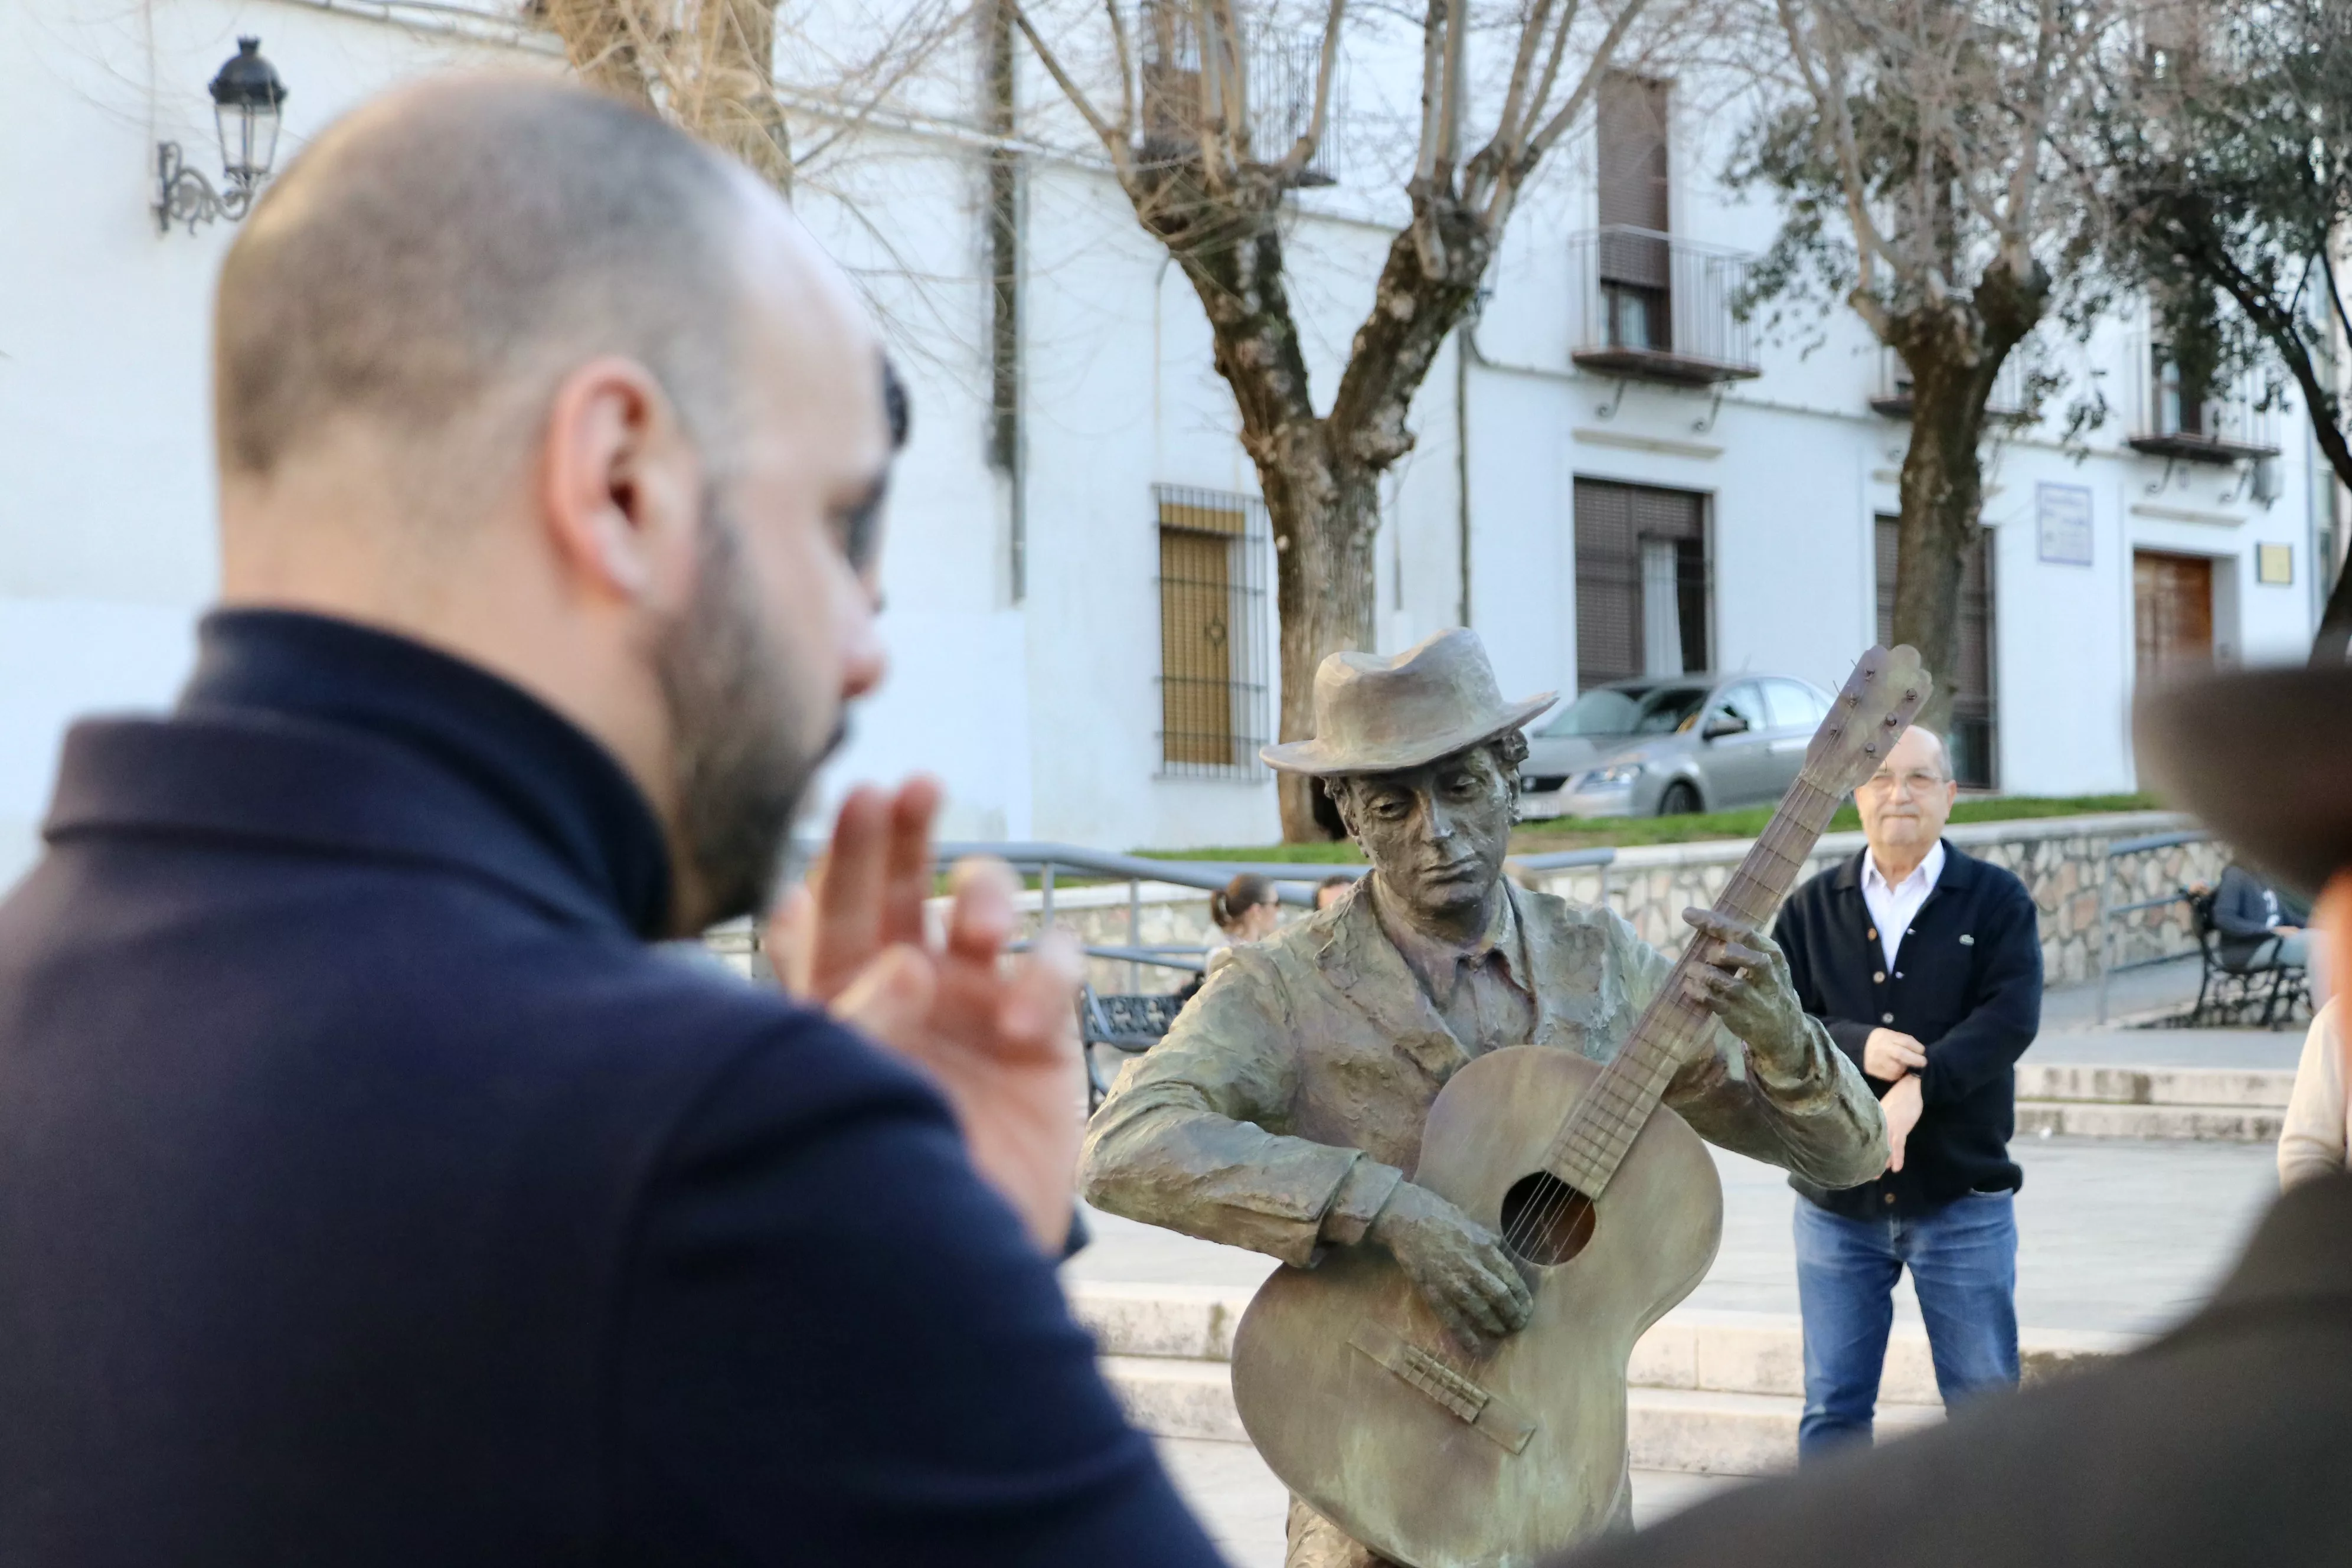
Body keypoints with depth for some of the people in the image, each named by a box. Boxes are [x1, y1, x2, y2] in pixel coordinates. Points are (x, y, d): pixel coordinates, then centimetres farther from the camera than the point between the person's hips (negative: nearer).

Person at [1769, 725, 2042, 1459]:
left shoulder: (1997, 900, 2)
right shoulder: (1811, 909, 7)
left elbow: (2009, 1016, -13)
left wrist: (1916, 1087, -26)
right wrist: (1857, 1046, -22)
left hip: (1962, 1199, -2)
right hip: (1835, 1204, 2)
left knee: (1985, 1397, 5)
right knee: (1832, 1408, 7)